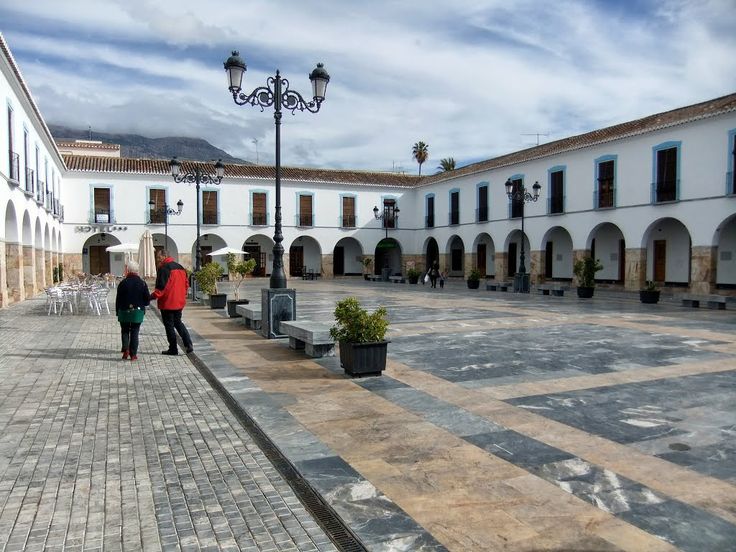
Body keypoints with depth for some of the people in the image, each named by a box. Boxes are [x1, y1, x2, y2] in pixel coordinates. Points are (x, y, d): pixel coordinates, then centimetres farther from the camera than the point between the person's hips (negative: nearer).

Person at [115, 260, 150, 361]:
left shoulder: (123, 283, -7)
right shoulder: (142, 283, -3)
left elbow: (118, 299, -4)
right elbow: (147, 299, -1)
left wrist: (117, 312, 6)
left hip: (124, 312, -1)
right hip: (138, 312, 1)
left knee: (125, 331, 14)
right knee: (134, 332, 7)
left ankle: (126, 350, -4)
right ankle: (133, 354, 5)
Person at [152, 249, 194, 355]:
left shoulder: (164, 269, -14)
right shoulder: (180, 267, 11)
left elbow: (161, 286, -21)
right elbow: (186, 284, 15)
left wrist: (153, 296, -12)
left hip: (167, 303, -8)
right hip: (179, 302, 8)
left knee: (169, 325, 3)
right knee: (178, 322, 19)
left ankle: (173, 349, 9)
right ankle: (188, 344, 5)